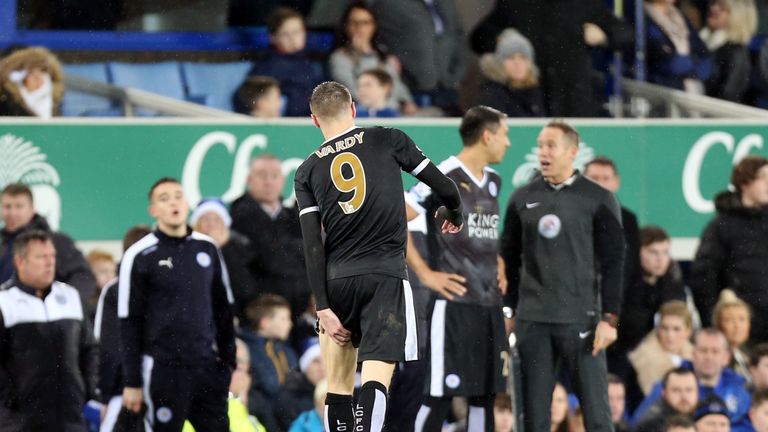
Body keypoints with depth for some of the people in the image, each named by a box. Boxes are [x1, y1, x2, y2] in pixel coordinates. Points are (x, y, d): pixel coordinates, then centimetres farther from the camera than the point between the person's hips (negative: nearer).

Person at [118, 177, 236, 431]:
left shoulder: (207, 248, 9)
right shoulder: (140, 256, -4)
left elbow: (223, 311, 16)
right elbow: (129, 324, -3)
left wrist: (231, 363, 12)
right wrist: (132, 382, -6)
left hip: (208, 365, 4)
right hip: (163, 369, -4)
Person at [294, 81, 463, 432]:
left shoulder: (307, 171, 8)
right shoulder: (387, 140, 3)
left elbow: (312, 244, 0)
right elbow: (446, 188, 6)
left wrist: (323, 307, -1)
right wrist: (454, 215, 29)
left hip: (337, 281, 3)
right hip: (386, 275, -2)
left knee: (338, 383, 14)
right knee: (375, 377, -12)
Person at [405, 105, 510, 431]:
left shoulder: (493, 182, 15)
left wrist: (498, 269, 16)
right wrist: (424, 273, -14)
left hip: (490, 304, 8)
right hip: (454, 303, -8)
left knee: (485, 394, 9)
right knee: (439, 395, -7)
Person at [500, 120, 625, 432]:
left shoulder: (598, 200, 1)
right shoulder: (523, 199, 10)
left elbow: (613, 263, -2)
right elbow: (509, 258, 13)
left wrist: (609, 319, -8)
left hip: (580, 320, -3)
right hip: (532, 321, 3)